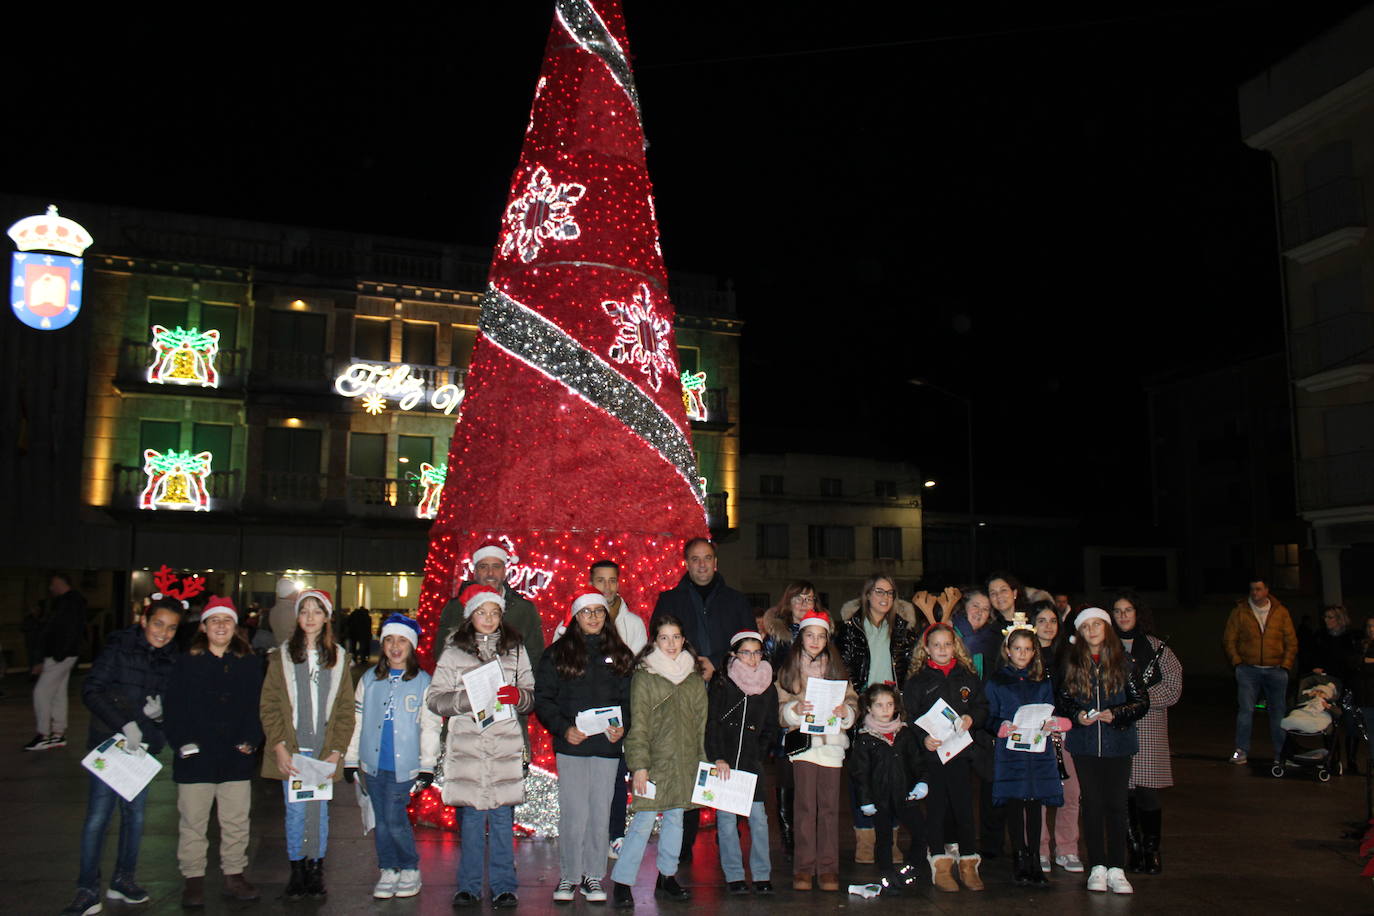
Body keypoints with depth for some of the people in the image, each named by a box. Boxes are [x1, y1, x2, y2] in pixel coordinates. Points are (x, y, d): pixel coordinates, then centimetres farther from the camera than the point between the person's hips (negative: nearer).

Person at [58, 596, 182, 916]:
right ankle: (88, 890, 5)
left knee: (135, 812, 11)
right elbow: (91, 691, -12)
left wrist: (162, 710, -13)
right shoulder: (119, 648, -7)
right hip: (109, 742, -4)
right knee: (98, 813, -6)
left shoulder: (172, 659, 4)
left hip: (145, 745, 4)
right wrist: (124, 724, -21)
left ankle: (123, 879, 25)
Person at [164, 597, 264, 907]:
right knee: (193, 822, 6)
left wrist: (251, 740, -5)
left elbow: (257, 706, 7)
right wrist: (181, 742, -11)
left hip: (237, 758, 2)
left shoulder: (249, 664, 7)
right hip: (195, 758, -1)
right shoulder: (186, 663, 2)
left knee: (236, 821, 8)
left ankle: (234, 876, 20)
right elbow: (173, 706, -1)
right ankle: (194, 879, 19)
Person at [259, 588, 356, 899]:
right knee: (295, 810, 1)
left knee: (320, 811, 4)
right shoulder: (282, 655, 4)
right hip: (291, 749, -1)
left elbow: (346, 709, 4)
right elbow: (269, 704, 0)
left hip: (324, 751, 1)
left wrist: (336, 752, -5)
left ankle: (316, 872, 16)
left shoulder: (339, 657, 7)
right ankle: (297, 874, 14)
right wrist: (279, 747, -9)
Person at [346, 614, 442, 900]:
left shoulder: (424, 683, 0)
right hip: (373, 763, 4)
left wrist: (427, 766, -3)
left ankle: (410, 870, 12)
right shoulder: (369, 680, 9)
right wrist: (350, 759, 10)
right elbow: (357, 720, 13)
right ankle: (387, 871, 22)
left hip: (404, 764, -3)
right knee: (381, 820, 8)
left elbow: (431, 726, 0)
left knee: (395, 820, -7)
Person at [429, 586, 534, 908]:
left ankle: (504, 886, 14)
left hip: (506, 745, 1)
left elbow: (531, 697, 12)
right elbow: (435, 698, 1)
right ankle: (469, 886, 17)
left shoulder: (515, 649, 11)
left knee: (503, 817, 3)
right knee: (472, 817, 4)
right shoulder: (454, 651, 6)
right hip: (467, 745, -1)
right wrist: (468, 699, -15)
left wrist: (518, 695, -10)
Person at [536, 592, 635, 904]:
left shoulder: (620, 655, 10)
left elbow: (629, 698, 12)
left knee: (600, 812, 6)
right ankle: (568, 876, 11)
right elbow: (543, 698, 0)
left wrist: (622, 726, -6)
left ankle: (593, 876, 18)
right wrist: (563, 728, -13)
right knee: (574, 812, -3)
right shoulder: (557, 654, 3)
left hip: (607, 747, 2)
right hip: (571, 745, -2)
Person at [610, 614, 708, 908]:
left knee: (675, 818, 12)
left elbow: (702, 724, 14)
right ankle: (622, 882, 3)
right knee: (643, 821, -6)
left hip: (685, 763, 5)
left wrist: (705, 760, 10)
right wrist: (639, 765, -11)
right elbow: (638, 726, -6)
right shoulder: (644, 677, -4)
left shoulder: (694, 679, 10)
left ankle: (667, 877, 26)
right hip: (655, 761, -5)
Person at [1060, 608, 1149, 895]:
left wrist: (1115, 714, -15)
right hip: (1084, 744, 1)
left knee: (1116, 804, -1)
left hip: (1118, 742, -1)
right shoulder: (1072, 662, 4)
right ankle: (1097, 867, 11)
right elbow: (1062, 700, 9)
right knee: (1092, 803, 4)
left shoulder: (1123, 661, 0)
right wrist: (1077, 715, -11)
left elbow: (1142, 701, 0)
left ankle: (1116, 869, 6)